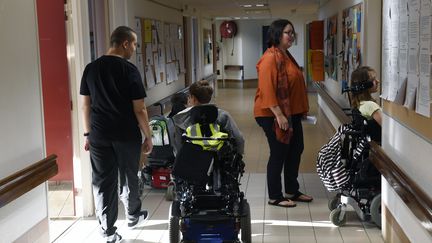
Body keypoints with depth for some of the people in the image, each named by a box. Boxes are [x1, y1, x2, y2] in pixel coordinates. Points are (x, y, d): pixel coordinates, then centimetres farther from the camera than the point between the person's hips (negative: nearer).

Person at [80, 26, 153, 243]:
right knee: (128, 178, 16)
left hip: (99, 136, 3)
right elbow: (139, 109, -12)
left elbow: (86, 105, 6)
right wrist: (148, 136, -2)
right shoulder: (129, 70, -12)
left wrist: (88, 134, 15)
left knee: (102, 182, 7)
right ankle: (133, 216, 36)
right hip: (127, 135, -3)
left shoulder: (91, 68, 1)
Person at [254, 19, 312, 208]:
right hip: (274, 115, -10)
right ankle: (275, 197, 12)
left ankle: (292, 191, 29)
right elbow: (267, 90, -23)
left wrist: (302, 109, 19)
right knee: (278, 153, -1)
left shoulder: (286, 56, 14)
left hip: (291, 113, 10)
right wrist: (278, 114, -26)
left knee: (295, 150, 15)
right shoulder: (270, 58, -17)